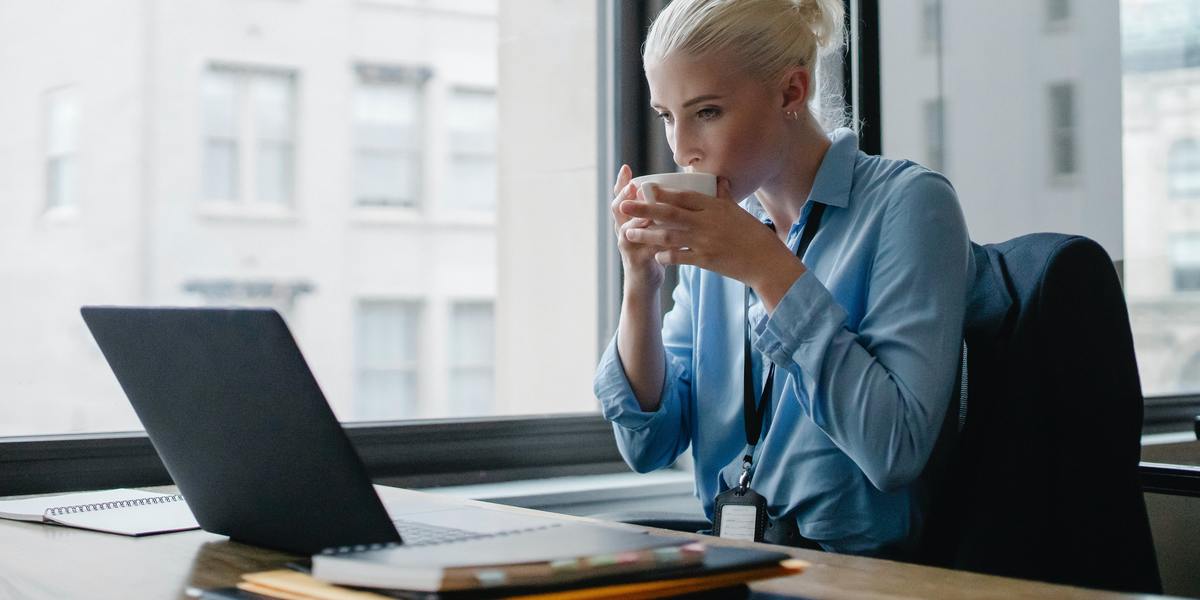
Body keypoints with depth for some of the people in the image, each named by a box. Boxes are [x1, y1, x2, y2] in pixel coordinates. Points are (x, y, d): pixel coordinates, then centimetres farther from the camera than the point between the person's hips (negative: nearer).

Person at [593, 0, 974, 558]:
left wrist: (771, 271, -19)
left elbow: (896, 450, -20)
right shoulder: (716, 232, 7)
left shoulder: (909, 203, -10)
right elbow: (649, 445, 5)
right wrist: (640, 282, -8)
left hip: (860, 567, -5)